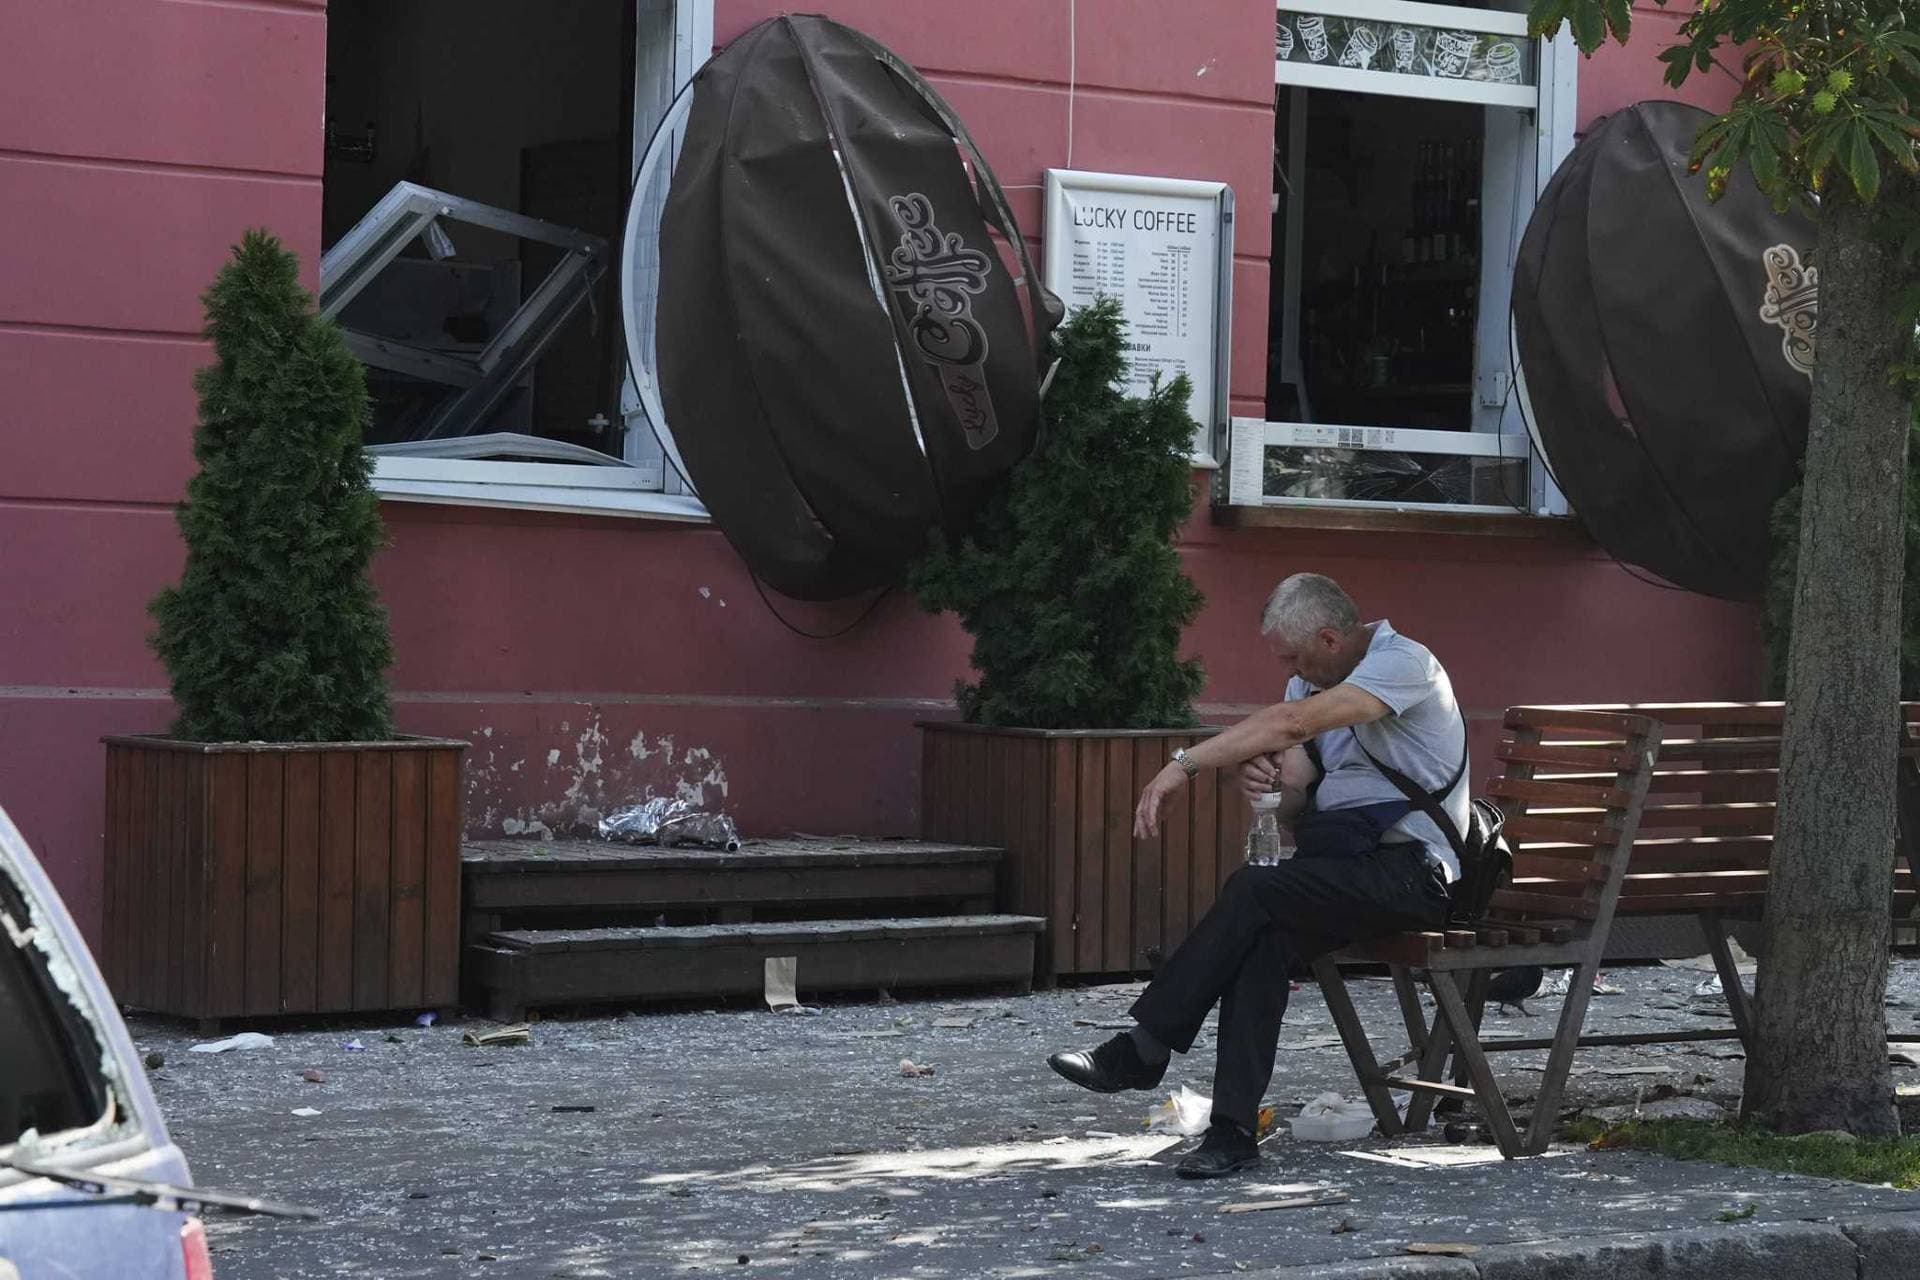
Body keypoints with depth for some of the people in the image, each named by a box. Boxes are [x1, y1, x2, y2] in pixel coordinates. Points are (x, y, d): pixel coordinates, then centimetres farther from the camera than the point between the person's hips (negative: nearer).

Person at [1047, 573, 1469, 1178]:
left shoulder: (1403, 663, -12)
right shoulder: (1310, 681, 16)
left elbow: (1292, 724, -26)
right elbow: (1292, 800, 13)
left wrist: (1185, 764, -26)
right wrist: (1262, 779, -12)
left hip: (1410, 869, -7)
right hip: (1336, 852, 7)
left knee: (1255, 889, -28)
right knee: (1265, 938, -25)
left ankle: (1143, 1048, -20)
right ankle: (1232, 1128, -30)